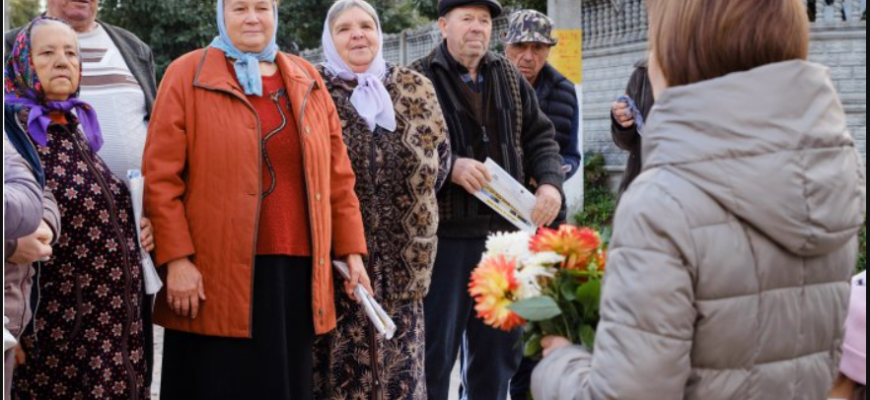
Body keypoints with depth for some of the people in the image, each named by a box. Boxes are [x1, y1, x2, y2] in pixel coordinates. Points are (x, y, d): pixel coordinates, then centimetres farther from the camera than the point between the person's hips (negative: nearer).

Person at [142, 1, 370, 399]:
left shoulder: (306, 80, 13)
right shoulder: (187, 75, 0)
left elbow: (337, 173, 15)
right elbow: (160, 177, -5)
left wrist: (351, 250, 10)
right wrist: (175, 258, -13)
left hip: (296, 270, 4)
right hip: (217, 275, -4)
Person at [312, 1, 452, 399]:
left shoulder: (415, 89, 9)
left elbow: (440, 155, 15)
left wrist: (412, 205, 7)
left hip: (400, 256, 3)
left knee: (399, 360, 6)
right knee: (338, 364, 0)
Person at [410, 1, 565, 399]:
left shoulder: (509, 77, 12)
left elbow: (540, 137, 14)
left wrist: (550, 183, -3)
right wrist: (449, 166, -23)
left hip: (504, 231, 5)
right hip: (445, 233, -5)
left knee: (499, 346, 16)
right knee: (434, 349, 4)